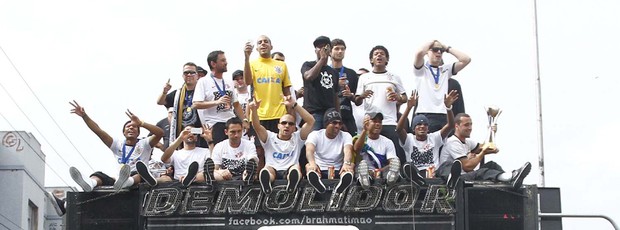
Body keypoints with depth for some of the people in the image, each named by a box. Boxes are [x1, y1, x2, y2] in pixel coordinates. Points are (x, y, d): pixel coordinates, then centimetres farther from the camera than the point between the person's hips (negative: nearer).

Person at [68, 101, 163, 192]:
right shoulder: (118, 144, 22)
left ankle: (125, 181, -73)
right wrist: (84, 116, -2)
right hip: (116, 178, 3)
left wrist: (141, 123, -18)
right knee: (99, 175, -25)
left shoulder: (144, 144, 13)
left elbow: (160, 133, -6)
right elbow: (98, 130, 12)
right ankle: (89, 183, -63)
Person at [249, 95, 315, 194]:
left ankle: (291, 185, -68)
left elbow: (311, 121, 9)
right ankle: (266, 186, -70)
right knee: (266, 170, -36)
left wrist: (294, 105, 0)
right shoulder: (270, 138, 22)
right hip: (272, 171, 0)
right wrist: (254, 110, -17)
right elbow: (256, 126, 3)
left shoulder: (297, 138, 22)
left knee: (296, 167, -35)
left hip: (290, 171, 0)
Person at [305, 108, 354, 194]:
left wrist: (346, 163, -42)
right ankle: (317, 185, -70)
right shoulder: (315, 135, 4)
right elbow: (309, 150, -18)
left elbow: (348, 151, -16)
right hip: (319, 171, -1)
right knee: (308, 166, -31)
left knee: (351, 165, -28)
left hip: (338, 172, 1)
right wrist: (312, 163, -43)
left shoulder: (346, 136, 7)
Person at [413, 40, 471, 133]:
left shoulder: (446, 69, 23)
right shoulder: (421, 69, 10)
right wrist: (431, 42, 8)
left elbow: (466, 59, 12)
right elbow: (419, 53, -11)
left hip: (444, 116, 4)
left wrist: (447, 48, 16)